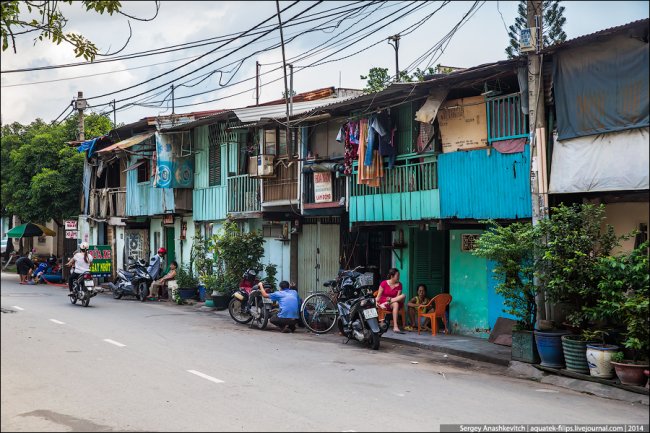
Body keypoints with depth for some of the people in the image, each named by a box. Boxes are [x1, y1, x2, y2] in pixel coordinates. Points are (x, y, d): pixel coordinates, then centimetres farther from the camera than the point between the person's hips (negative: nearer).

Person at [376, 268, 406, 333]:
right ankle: (395, 327, -44)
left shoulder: (399, 285, 3)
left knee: (403, 296, -27)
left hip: (394, 301, 3)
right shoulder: (384, 283, -4)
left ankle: (385, 303, -31)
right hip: (383, 301, -3)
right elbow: (379, 295, -4)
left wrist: (390, 299, -22)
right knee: (395, 304, -37)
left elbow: (398, 297, -4)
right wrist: (377, 302, -22)